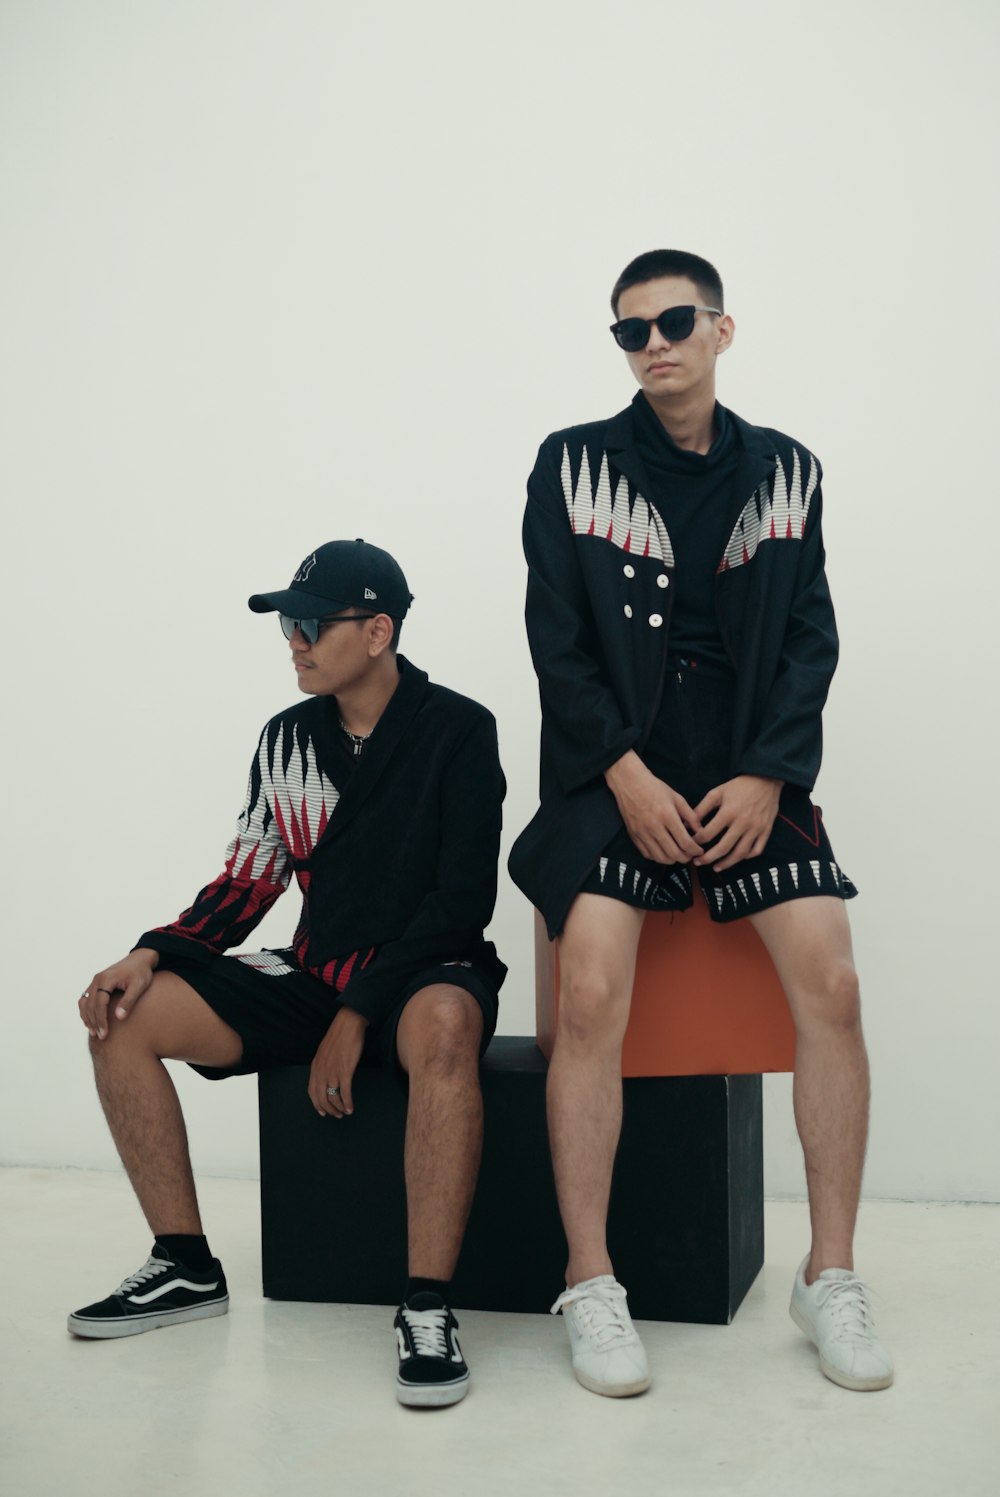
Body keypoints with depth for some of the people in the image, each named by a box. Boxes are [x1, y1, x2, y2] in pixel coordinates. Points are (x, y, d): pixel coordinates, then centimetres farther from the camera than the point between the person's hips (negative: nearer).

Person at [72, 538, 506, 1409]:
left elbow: (463, 898, -14)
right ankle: (187, 1270, 0)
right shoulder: (288, 739, 8)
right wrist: (153, 955, -7)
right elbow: (247, 882, 11)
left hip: (427, 971, -6)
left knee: (441, 1026, -42)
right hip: (315, 971, 6)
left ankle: (428, 1310, -35)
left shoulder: (457, 731, -8)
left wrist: (358, 1014, -18)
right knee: (124, 1017, -9)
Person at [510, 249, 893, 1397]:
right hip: (615, 766, -2)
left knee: (830, 987, -14)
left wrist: (766, 776, -8)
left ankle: (830, 1279, 1)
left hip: (750, 770, 2)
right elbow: (555, 638, 0)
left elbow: (810, 640, 7)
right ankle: (590, 1288, -7)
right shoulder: (572, 465, 5)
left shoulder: (786, 473, 11)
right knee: (591, 998, -21)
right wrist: (626, 774, -11)